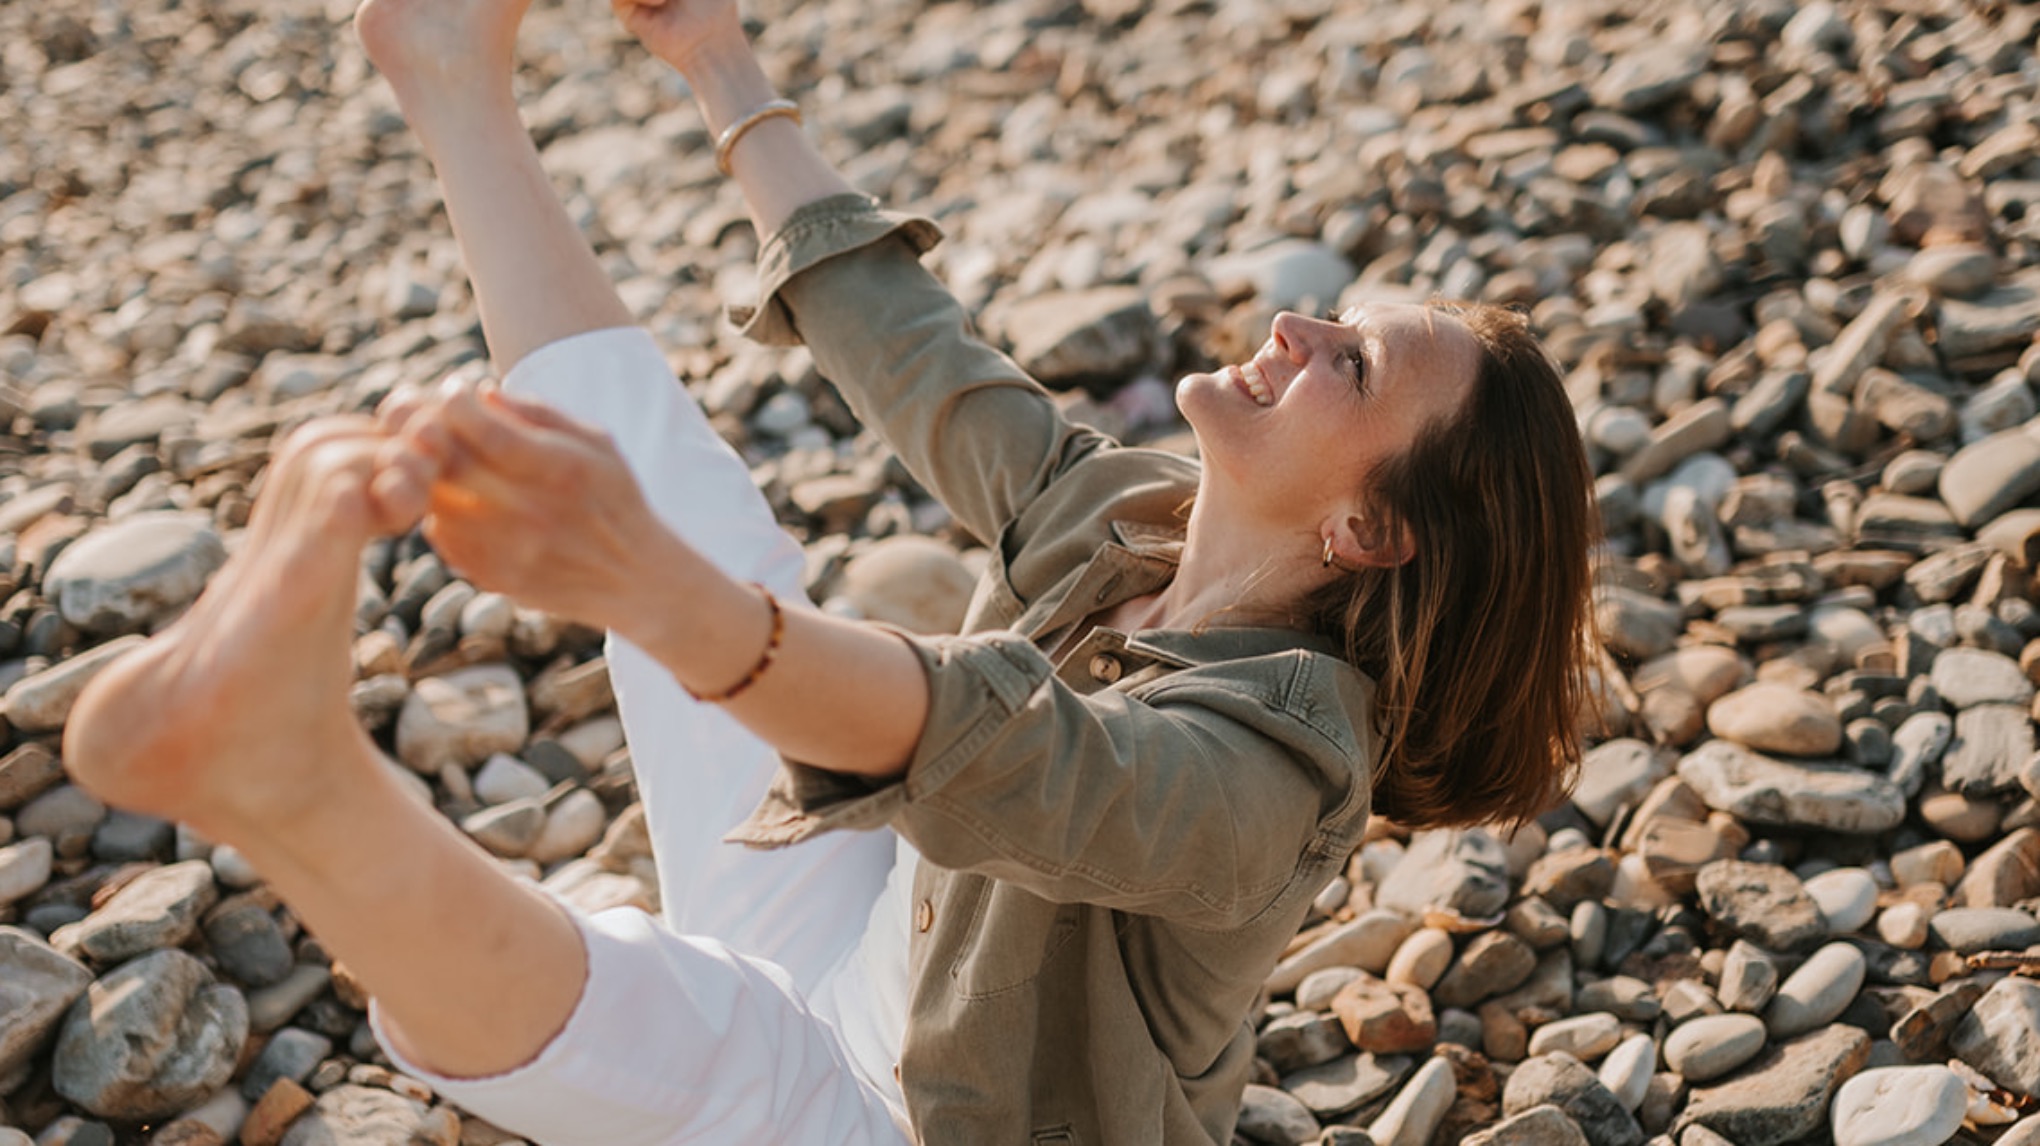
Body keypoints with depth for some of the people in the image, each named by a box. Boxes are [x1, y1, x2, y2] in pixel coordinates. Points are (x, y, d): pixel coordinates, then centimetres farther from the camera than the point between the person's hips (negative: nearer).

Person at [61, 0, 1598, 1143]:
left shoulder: (1269, 763, -32)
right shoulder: (1123, 512, -8)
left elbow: (1006, 761, -52)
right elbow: (917, 357, 5)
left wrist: (652, 586, -69)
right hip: (875, 967, 7)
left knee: (647, 1018, -42)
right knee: (670, 479, 13)